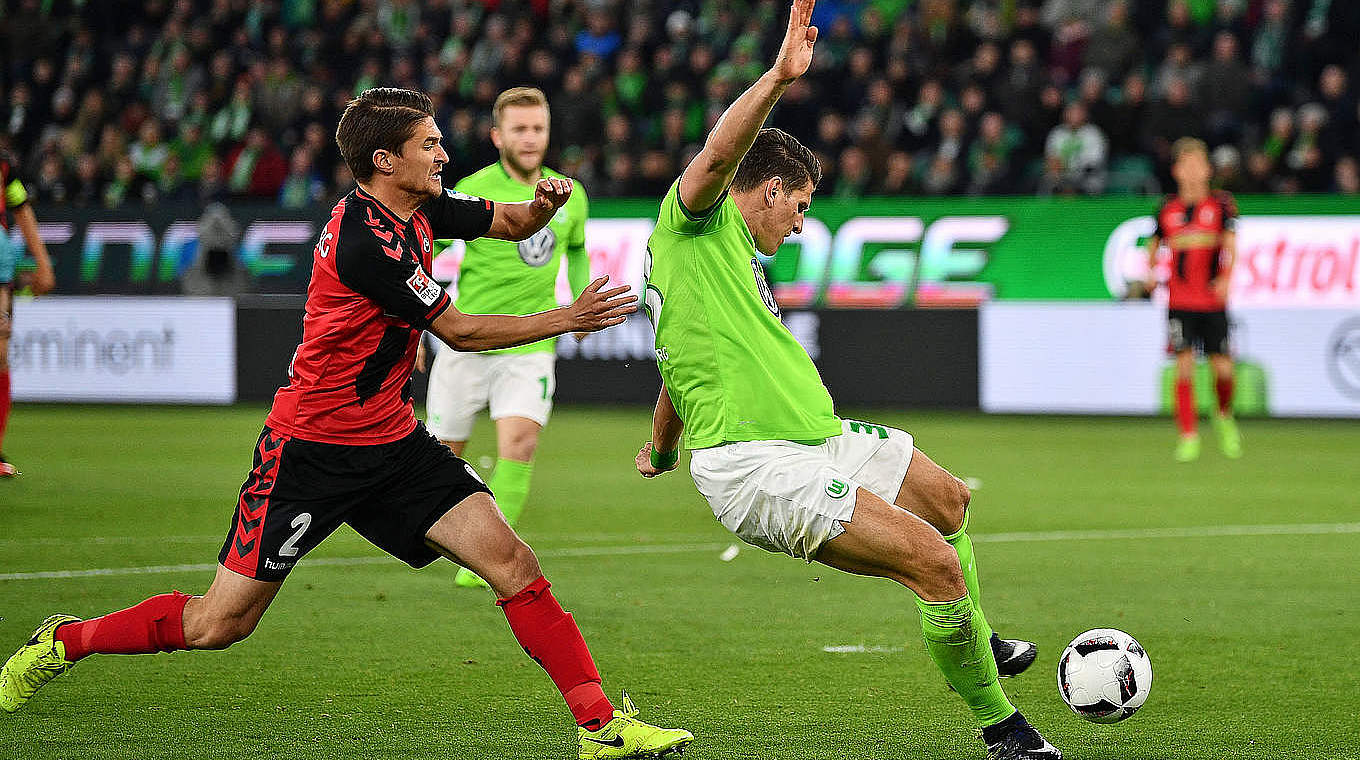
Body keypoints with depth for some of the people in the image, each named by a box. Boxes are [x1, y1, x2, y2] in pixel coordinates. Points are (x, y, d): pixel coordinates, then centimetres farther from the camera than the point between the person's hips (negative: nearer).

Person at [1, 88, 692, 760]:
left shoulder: (418, 210, 4)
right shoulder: (367, 240, -23)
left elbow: (509, 223, 20)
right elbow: (459, 332, -15)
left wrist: (541, 205, -4)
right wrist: (565, 320, -8)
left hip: (393, 442, 8)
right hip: (313, 448, -8)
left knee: (511, 562, -9)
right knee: (220, 624, -2)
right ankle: (63, 643, 20)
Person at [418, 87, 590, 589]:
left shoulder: (569, 195, 5)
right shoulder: (474, 191, -9)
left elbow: (577, 249, 27)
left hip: (530, 346, 2)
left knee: (520, 441, -19)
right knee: (445, 450, 5)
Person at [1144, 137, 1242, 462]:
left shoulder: (1221, 204, 0)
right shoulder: (1167, 209, 6)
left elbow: (1231, 244, -10)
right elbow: (1154, 243, 21)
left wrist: (1226, 277, -26)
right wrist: (1150, 272, 3)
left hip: (1213, 300, -1)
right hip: (1179, 300, 1)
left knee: (1222, 368, -2)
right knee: (1184, 365, -9)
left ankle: (1224, 416, 29)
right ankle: (1189, 436, -2)